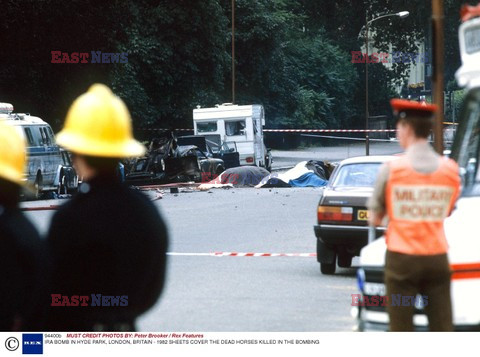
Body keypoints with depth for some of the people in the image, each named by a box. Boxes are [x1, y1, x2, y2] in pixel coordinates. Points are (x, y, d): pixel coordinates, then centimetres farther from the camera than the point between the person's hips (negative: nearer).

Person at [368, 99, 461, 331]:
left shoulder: (391, 170, -8)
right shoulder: (450, 169, 0)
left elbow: (374, 219, 0)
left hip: (402, 259, -2)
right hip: (437, 259, 2)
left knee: (401, 329, 2)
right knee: (442, 329, 5)